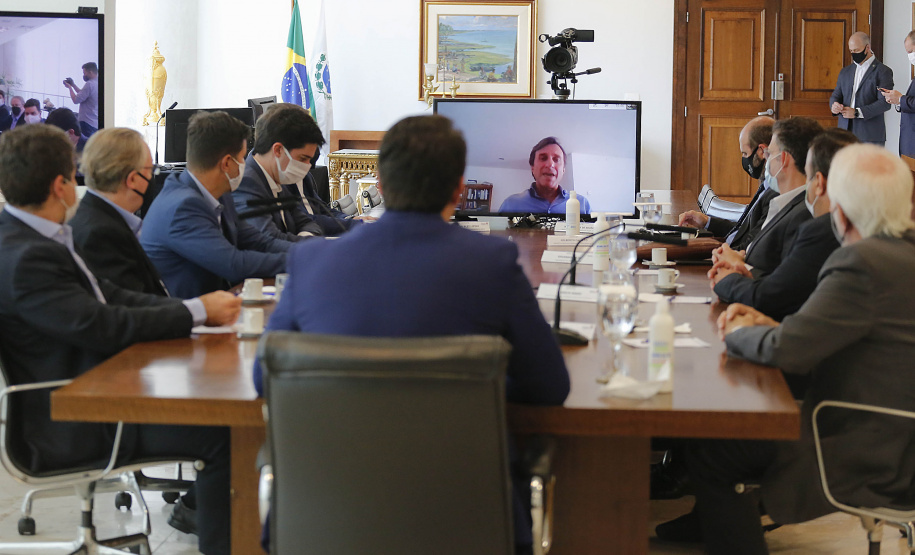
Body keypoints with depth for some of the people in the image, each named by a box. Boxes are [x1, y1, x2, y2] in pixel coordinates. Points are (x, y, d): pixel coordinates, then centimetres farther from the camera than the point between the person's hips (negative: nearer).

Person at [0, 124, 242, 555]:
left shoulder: (37, 240, 9)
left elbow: (111, 297, 10)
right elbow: (103, 327, -24)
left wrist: (198, 308, -2)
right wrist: (197, 311, -14)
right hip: (70, 430, -11)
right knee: (221, 434, -16)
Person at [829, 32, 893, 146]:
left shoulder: (883, 72, 0)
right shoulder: (845, 71, 19)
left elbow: (884, 103, -9)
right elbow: (835, 96, 21)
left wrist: (857, 112, -15)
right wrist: (834, 105, -5)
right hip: (845, 133, 5)